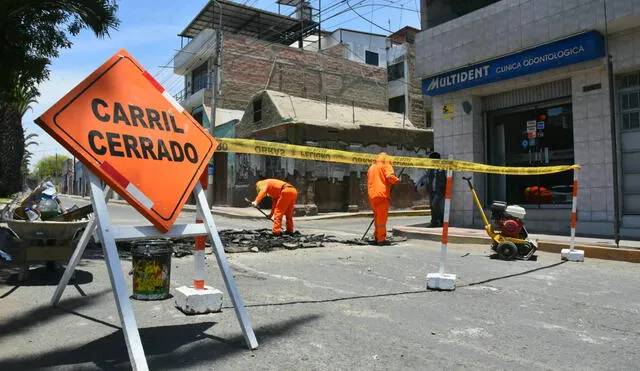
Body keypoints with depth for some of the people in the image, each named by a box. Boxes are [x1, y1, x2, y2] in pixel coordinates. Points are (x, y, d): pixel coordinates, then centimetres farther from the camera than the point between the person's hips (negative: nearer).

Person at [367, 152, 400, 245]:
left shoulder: (371, 167, 23)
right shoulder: (386, 165, 3)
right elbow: (390, 176, -15)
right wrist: (397, 180, 2)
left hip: (371, 196, 6)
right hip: (382, 195, -6)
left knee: (377, 217, 18)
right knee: (382, 218, -3)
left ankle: (377, 237, 22)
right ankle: (381, 239, -2)